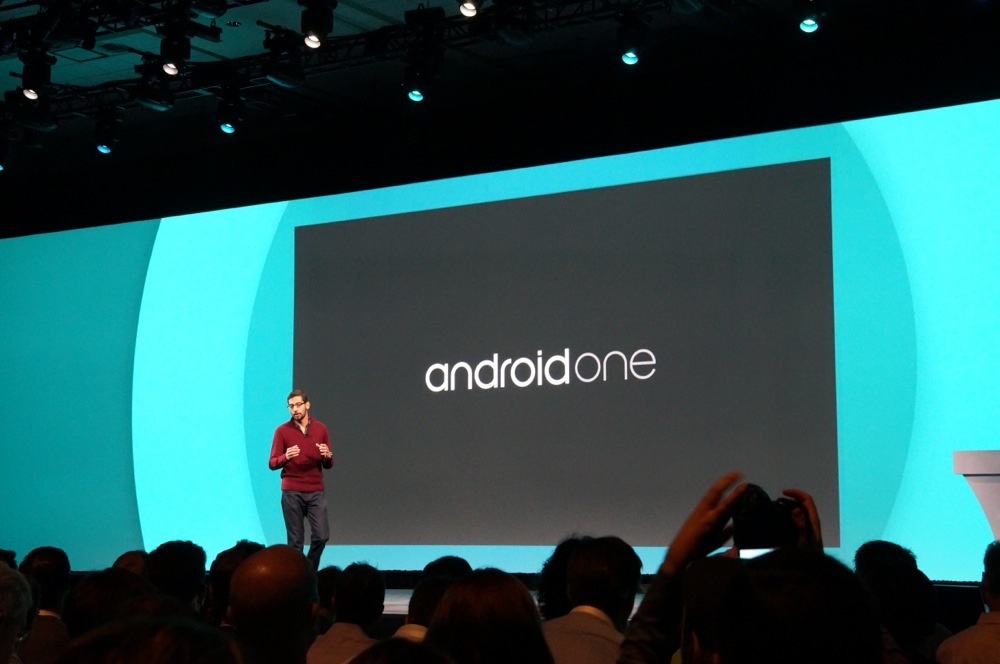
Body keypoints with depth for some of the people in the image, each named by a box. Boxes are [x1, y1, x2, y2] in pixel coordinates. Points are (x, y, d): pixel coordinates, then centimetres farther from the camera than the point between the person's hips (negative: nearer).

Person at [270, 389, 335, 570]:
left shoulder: (321, 428, 8)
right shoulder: (282, 431, 1)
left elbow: (328, 465, 11)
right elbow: (272, 464, 0)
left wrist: (327, 456, -12)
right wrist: (286, 457, -21)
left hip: (316, 492, 2)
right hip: (292, 493, -2)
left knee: (321, 535, -5)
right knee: (295, 540, -2)